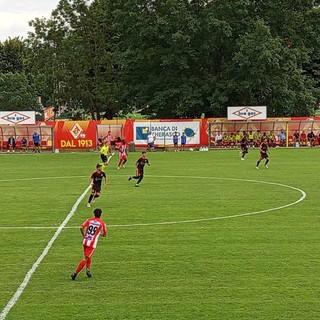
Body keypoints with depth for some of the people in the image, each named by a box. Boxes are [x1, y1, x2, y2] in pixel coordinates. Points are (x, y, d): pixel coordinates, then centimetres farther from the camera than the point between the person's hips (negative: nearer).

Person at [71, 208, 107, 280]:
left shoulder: (89, 220, 7)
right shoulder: (102, 223, 1)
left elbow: (81, 227, -4)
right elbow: (104, 235, 10)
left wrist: (83, 236, 10)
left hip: (85, 241, 4)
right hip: (92, 243, -4)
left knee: (88, 256, 25)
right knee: (86, 259, -5)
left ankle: (88, 270, 18)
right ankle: (75, 273, -12)